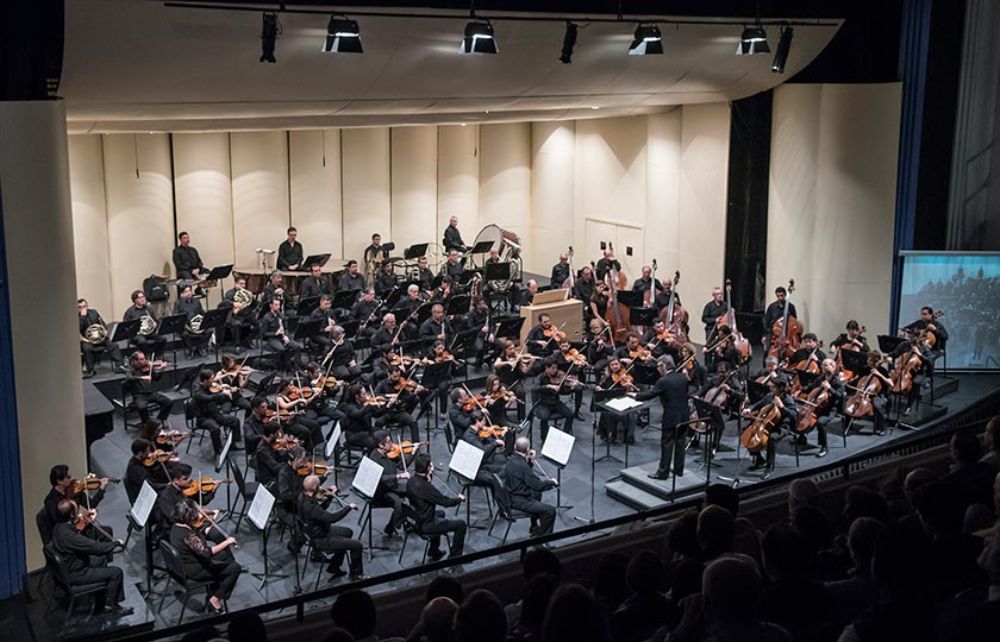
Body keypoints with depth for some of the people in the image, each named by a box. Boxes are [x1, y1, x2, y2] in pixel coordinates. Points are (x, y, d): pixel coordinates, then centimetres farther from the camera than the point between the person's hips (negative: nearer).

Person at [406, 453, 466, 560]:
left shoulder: (411, 481, -5)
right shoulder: (424, 487, -32)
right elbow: (446, 502, -26)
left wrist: (429, 476, -4)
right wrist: (460, 498, -5)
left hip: (415, 520, 9)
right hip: (424, 526, -9)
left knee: (440, 513, 36)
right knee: (460, 524, 0)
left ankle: (434, 552, 43)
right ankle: (454, 556, 13)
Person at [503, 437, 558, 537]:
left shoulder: (511, 459, 1)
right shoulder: (521, 465, -28)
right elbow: (539, 485, -26)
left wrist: (529, 460, 5)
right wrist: (552, 482, -8)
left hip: (510, 496, 11)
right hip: (518, 501, -11)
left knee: (537, 494, 36)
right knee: (550, 511, -15)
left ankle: (535, 529, 45)